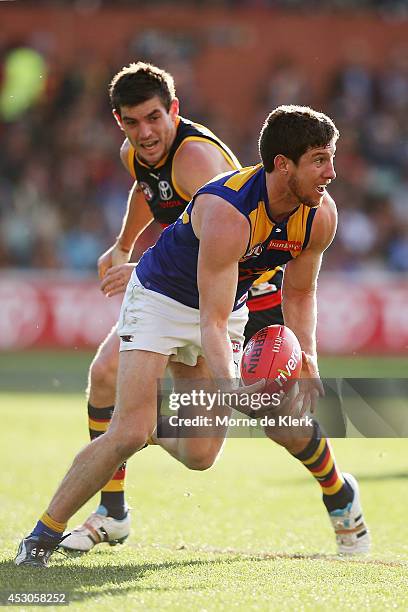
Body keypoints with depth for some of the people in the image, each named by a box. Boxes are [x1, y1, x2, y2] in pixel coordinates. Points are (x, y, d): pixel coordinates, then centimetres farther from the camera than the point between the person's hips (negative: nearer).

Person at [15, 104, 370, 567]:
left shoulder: (321, 216, -16)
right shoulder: (228, 214, -37)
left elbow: (298, 293, 3)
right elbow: (212, 322, -38)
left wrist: (307, 358, -13)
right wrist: (230, 388, -54)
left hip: (232, 308, 5)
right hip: (160, 299, -5)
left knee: (199, 456, -3)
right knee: (128, 434, -19)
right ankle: (42, 536, -7)